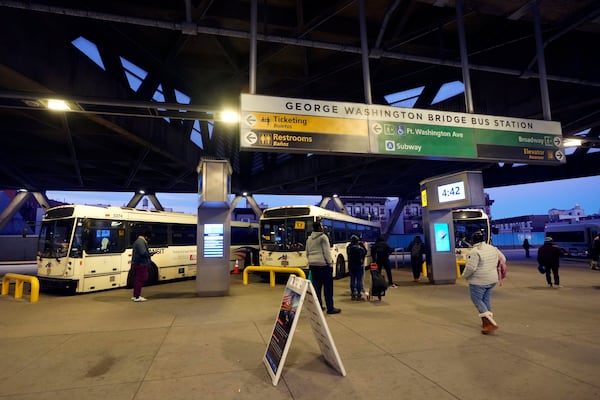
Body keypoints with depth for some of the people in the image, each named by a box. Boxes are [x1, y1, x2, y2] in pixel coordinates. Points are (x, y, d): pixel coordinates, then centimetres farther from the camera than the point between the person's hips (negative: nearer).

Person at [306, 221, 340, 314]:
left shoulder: (309, 239, 13)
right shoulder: (323, 237, -8)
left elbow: (307, 253, 16)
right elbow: (326, 252, -12)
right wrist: (330, 263, -8)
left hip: (312, 264, 7)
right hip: (323, 264, -7)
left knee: (316, 286, 11)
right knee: (328, 287, -1)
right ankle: (330, 308, 1)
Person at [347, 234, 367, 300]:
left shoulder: (349, 247, -8)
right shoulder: (360, 247, -17)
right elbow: (365, 253, -1)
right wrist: (364, 246, 12)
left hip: (351, 266, 3)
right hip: (359, 266, -3)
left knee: (352, 280, 10)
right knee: (359, 280, 5)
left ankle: (353, 294, 14)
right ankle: (359, 294, 7)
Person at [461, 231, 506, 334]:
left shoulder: (475, 252, -20)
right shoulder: (493, 248, 4)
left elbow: (470, 268, -22)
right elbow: (503, 259, 18)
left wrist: (465, 275, -4)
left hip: (478, 282, -7)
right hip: (492, 280, 7)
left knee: (477, 300, 4)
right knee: (486, 300, 18)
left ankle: (490, 323, -5)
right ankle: (487, 322, 26)